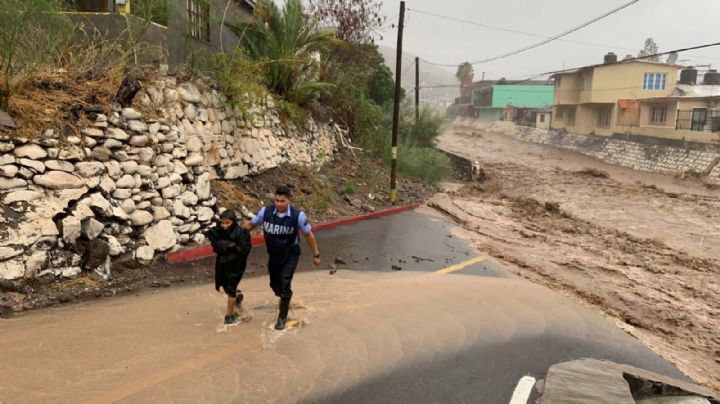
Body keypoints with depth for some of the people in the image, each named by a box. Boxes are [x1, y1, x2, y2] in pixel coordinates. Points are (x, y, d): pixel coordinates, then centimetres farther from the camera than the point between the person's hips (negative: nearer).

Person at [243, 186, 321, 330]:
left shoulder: (298, 215, -24)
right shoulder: (266, 211, -19)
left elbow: (308, 234, -10)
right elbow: (251, 224, -2)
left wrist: (316, 254, -3)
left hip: (291, 255, -3)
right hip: (273, 255, 3)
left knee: (285, 284, -12)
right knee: (274, 284, 17)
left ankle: (282, 317, 8)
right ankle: (285, 300, 51)